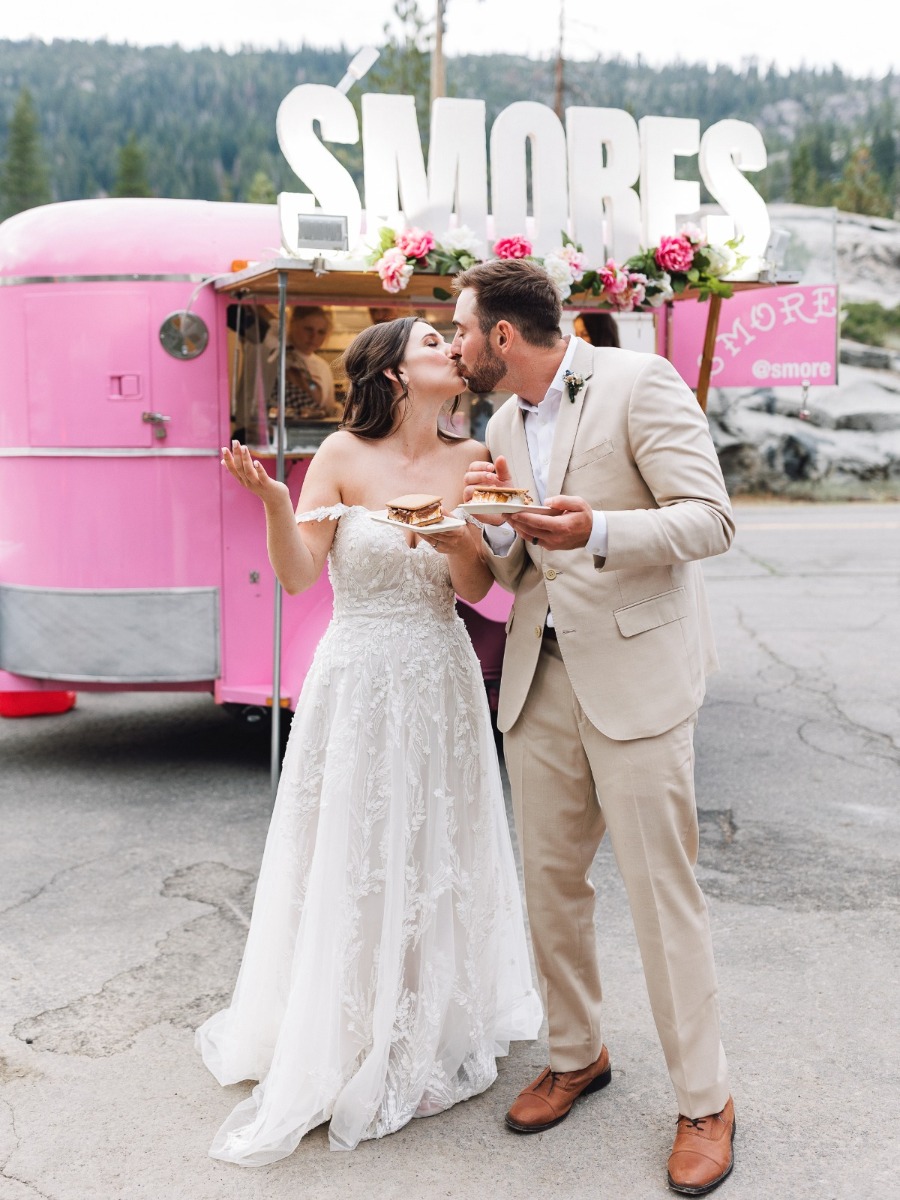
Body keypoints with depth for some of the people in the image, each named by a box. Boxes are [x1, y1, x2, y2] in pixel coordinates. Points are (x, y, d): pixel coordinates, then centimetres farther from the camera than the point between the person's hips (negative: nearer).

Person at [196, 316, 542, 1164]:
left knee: (435, 850, 12)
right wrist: (271, 500, -27)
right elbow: (296, 575, -11)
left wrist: (455, 535, -19)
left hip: (440, 680, 3)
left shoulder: (469, 461, 2)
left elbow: (475, 588, 1)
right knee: (352, 856, 5)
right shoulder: (344, 456, -8)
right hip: (359, 676, -3)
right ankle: (338, 1044, 22)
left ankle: (431, 1027, 31)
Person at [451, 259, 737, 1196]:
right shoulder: (504, 427, 14)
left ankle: (704, 1100, 14)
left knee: (661, 890, -2)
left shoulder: (639, 383, -8)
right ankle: (576, 1055, 32)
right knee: (550, 881, 12)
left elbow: (710, 519, -13)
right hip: (542, 678, 7)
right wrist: (499, 524, -5)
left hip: (635, 676, -7)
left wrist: (597, 531, -28)